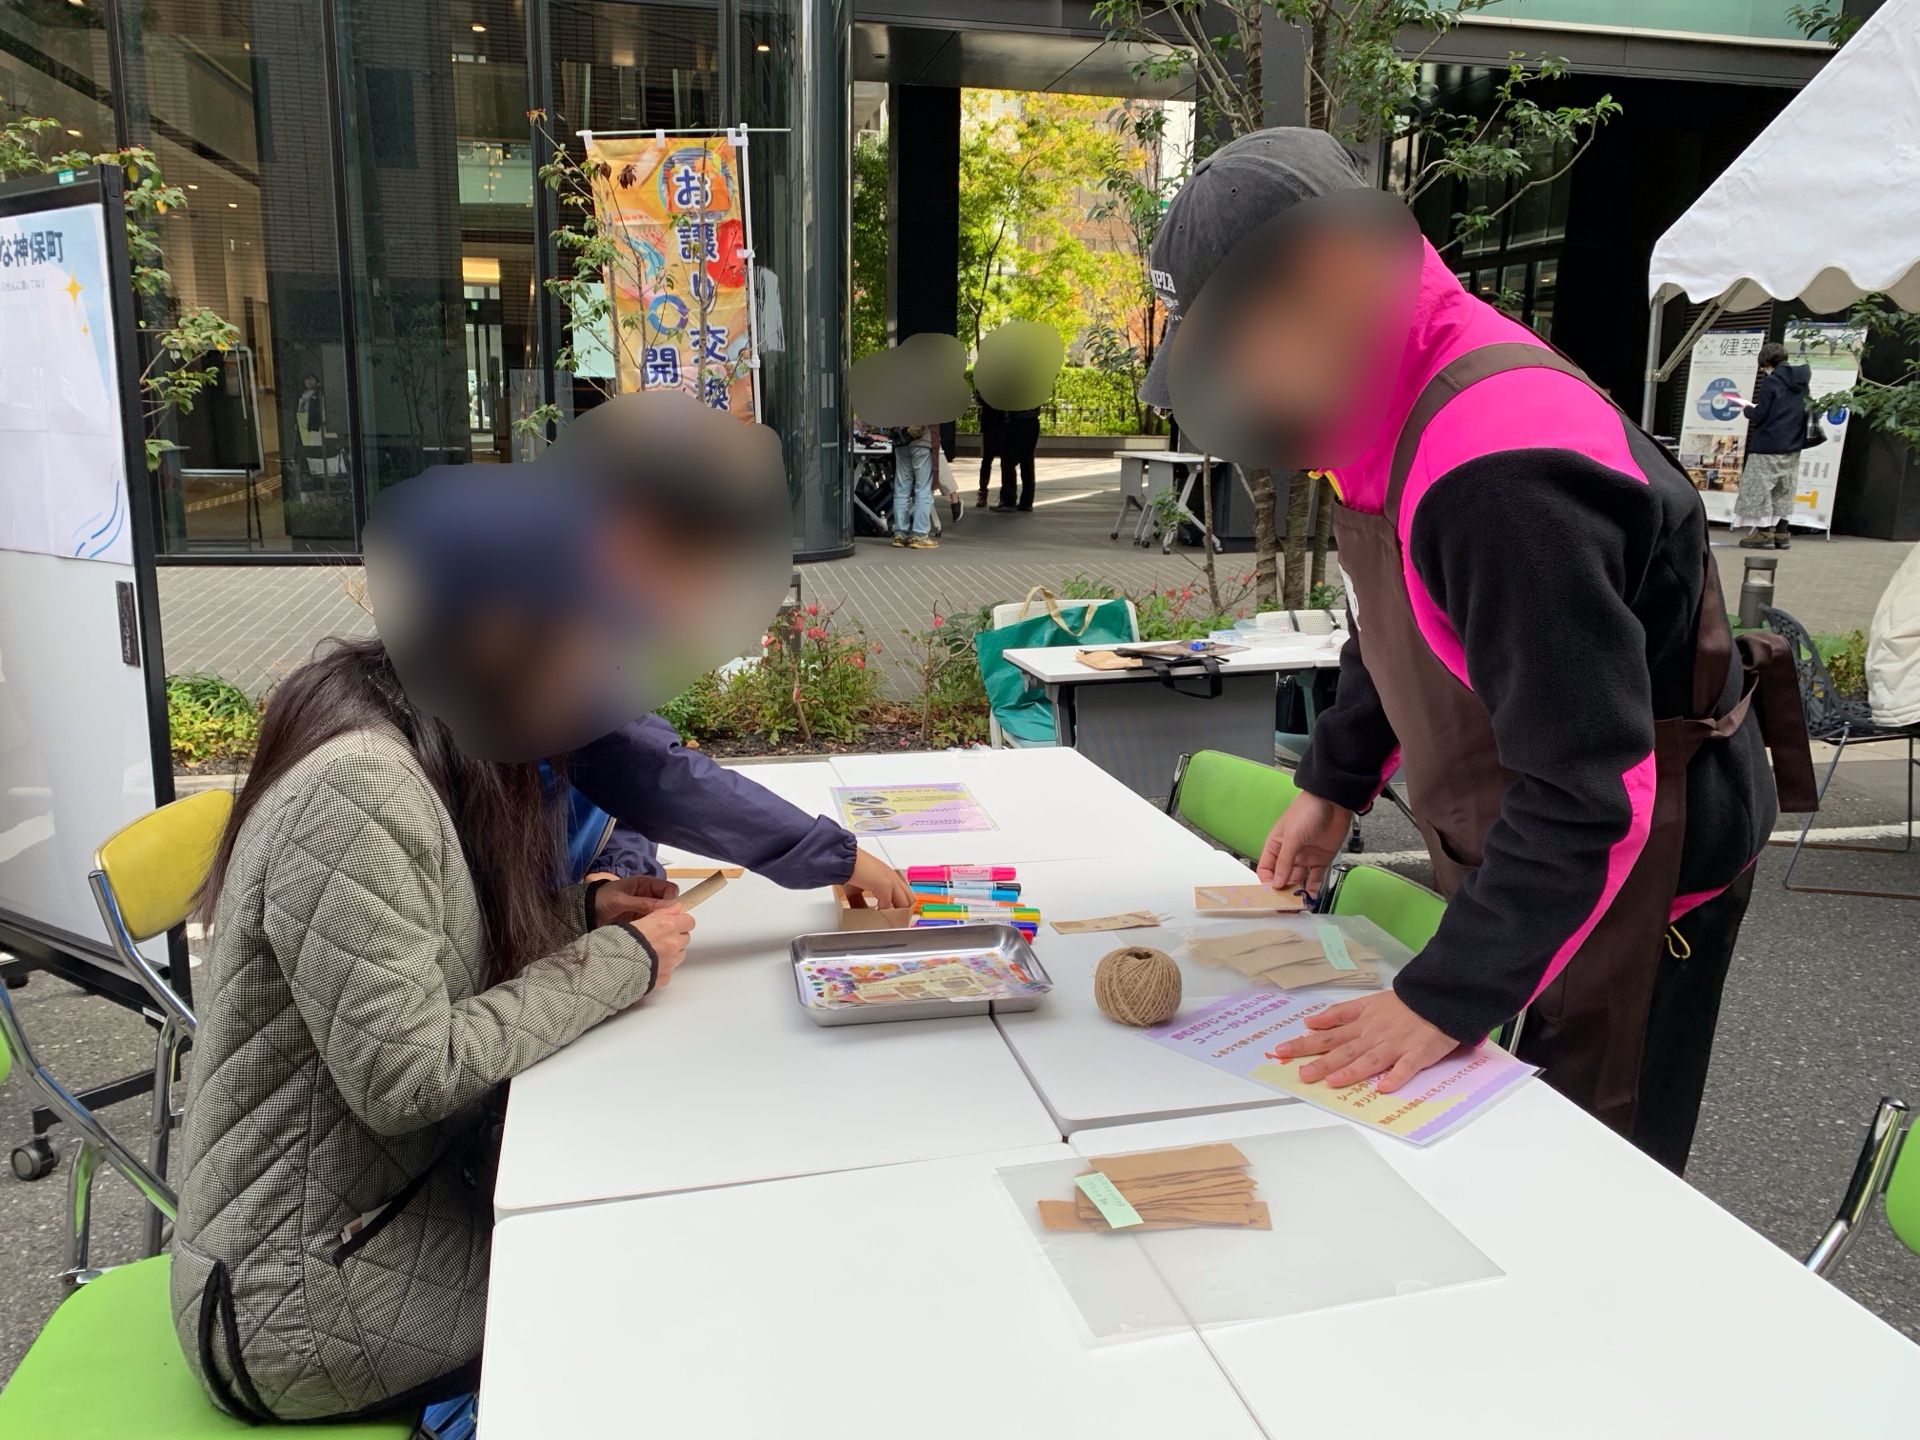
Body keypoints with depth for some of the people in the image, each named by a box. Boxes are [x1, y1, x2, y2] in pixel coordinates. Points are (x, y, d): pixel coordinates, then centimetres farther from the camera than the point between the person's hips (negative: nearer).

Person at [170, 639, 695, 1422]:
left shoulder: (391, 746, 1)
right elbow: (407, 1077, -28)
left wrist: (582, 911, -2)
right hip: (303, 1300, -8)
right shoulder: (356, 787, -27)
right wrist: (617, 960, -19)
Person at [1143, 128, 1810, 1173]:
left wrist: (1446, 999, -28)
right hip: (1515, 849, 8)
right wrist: (1333, 784, 11)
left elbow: (1596, 794, -32)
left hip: (1634, 864, -8)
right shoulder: (1389, 397, -2)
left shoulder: (1498, 473, -33)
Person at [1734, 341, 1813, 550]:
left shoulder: (1771, 381, -13)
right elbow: (1802, 410, 19)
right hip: (1792, 446, 8)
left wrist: (1747, 409, 6)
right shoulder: (1801, 380, 8)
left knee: (1760, 486, -1)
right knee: (1784, 489, 13)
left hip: (1768, 446, -7)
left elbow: (1759, 416, -15)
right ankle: (1782, 532, 13)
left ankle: (1764, 532, -4)